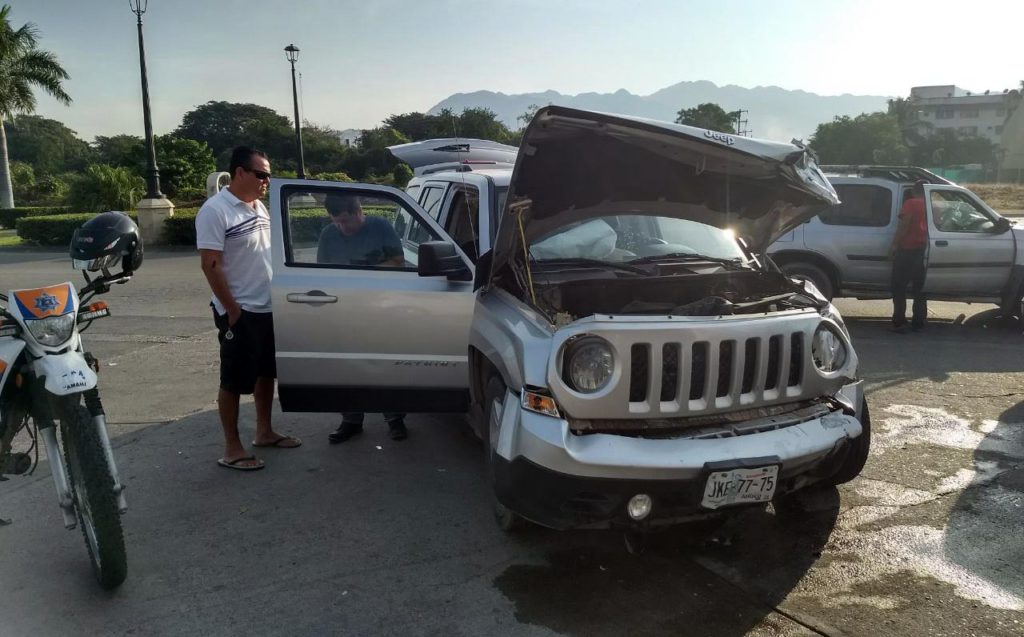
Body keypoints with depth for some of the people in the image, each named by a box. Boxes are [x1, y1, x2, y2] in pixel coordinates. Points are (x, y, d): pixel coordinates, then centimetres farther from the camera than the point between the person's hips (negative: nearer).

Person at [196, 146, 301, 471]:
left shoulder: (259, 207, 10)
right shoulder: (215, 210, -15)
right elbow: (211, 266, -18)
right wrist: (232, 310, -19)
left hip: (268, 308, 8)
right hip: (240, 312, -8)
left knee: (266, 372, 17)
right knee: (235, 381, 1)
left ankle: (265, 432, 31)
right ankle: (232, 449, 10)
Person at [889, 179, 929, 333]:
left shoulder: (911, 204, -5)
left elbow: (904, 225, -14)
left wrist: (894, 244, -12)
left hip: (907, 249, -6)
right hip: (923, 250, 6)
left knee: (899, 287, -3)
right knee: (919, 288, 13)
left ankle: (899, 323, -8)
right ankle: (918, 322, 14)